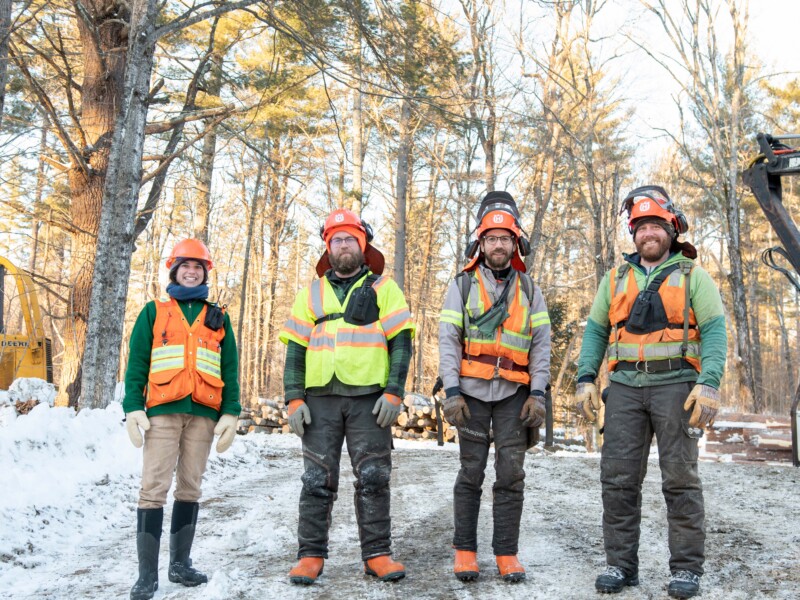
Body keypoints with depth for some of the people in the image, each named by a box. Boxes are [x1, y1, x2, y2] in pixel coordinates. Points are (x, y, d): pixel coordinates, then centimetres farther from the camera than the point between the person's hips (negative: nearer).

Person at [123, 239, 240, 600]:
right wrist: (133, 408, -6)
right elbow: (137, 364, 6)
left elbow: (229, 370, 13)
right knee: (154, 488, -7)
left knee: (190, 489, 7)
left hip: (203, 414, 2)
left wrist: (231, 413, 3)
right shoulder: (153, 312, 12)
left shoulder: (218, 318, 16)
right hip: (163, 411, -2)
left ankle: (180, 563, 17)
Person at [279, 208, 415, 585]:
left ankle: (377, 554, 11)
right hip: (321, 398, 2)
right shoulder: (312, 292, 14)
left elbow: (401, 342, 0)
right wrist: (294, 399, -1)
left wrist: (394, 392, -11)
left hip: (369, 397, -2)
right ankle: (311, 556, 12)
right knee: (318, 479, 3)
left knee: (373, 478, 1)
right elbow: (295, 350, 10)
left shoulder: (383, 288, 8)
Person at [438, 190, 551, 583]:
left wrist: (538, 394, -4)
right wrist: (452, 392, -11)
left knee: (511, 475, 2)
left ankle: (507, 553, 11)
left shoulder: (528, 289, 11)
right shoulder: (462, 285, 5)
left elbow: (541, 344, 6)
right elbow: (448, 341, -2)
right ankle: (465, 551, 13)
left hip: (514, 393, 2)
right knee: (471, 473, 4)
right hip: (472, 391, -1)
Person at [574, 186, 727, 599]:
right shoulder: (616, 279, 14)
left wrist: (710, 384, -16)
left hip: (676, 386, -3)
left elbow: (714, 330, -3)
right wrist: (585, 379, 0)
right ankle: (621, 565, 10)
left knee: (680, 478, 0)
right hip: (626, 387, 3)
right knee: (618, 477, 1)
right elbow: (595, 331, 12)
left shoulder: (692, 276, 5)